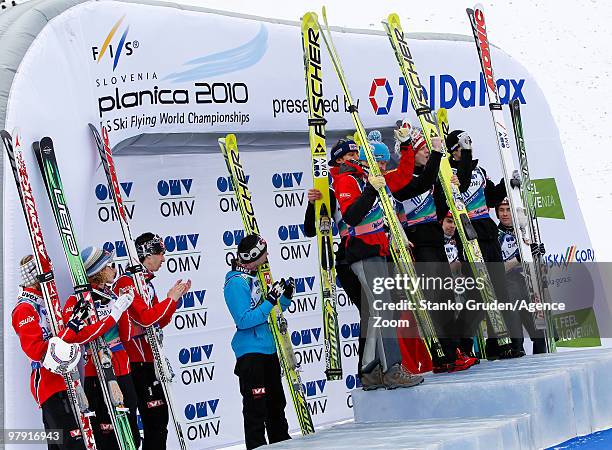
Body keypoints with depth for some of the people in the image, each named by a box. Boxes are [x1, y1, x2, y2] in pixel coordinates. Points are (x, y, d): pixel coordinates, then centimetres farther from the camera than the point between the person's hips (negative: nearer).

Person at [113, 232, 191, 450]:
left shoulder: (145, 282, 18)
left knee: (159, 415, 12)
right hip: (136, 361, -10)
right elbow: (146, 318, -23)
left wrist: (174, 297, 8)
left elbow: (159, 322, 17)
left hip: (148, 359, 10)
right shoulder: (127, 282, -13)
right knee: (155, 416, -8)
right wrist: (170, 299, -13)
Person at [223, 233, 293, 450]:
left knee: (276, 401, 19)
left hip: (267, 349, 9)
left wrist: (286, 295, 6)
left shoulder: (256, 277, 12)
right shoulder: (236, 283, -15)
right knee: (256, 407, -7)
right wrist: (270, 300, -24)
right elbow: (244, 320, -24)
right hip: (250, 352, -9)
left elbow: (271, 311, 23)